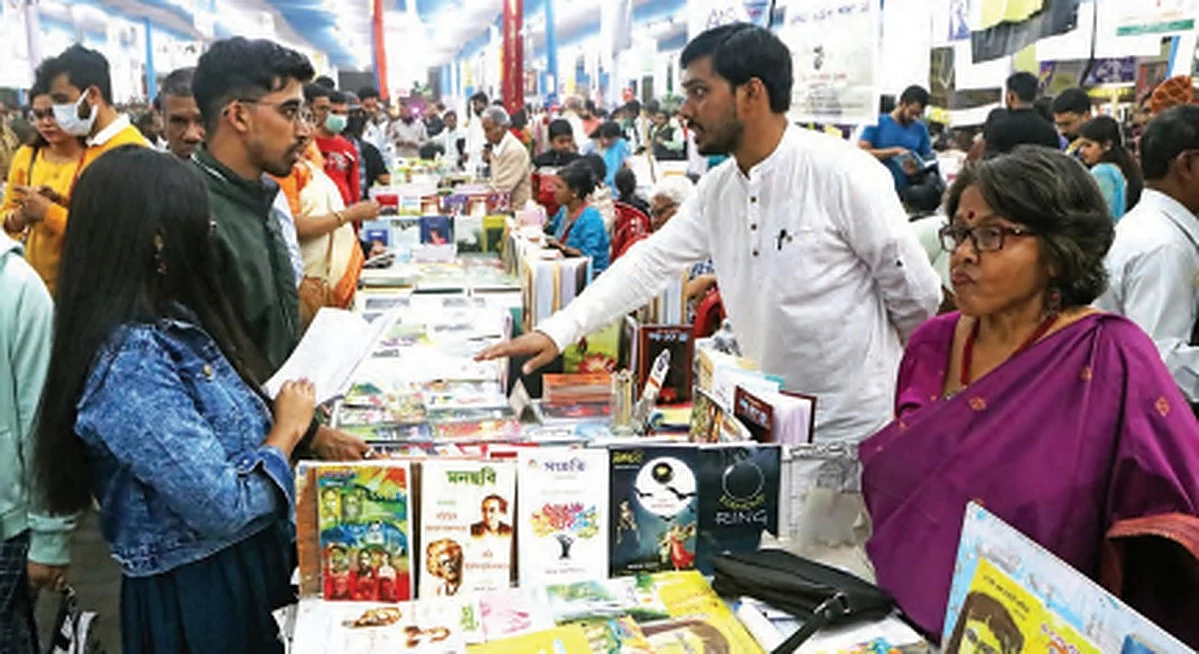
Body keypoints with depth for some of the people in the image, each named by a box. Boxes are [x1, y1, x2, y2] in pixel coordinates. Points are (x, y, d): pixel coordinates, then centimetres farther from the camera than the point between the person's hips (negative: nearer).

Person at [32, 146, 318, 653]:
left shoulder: (167, 323, 0)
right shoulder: (131, 363, -28)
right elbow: (225, 508, -29)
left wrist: (297, 427, -4)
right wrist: (287, 431, -15)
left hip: (243, 569, 8)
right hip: (196, 596, -8)